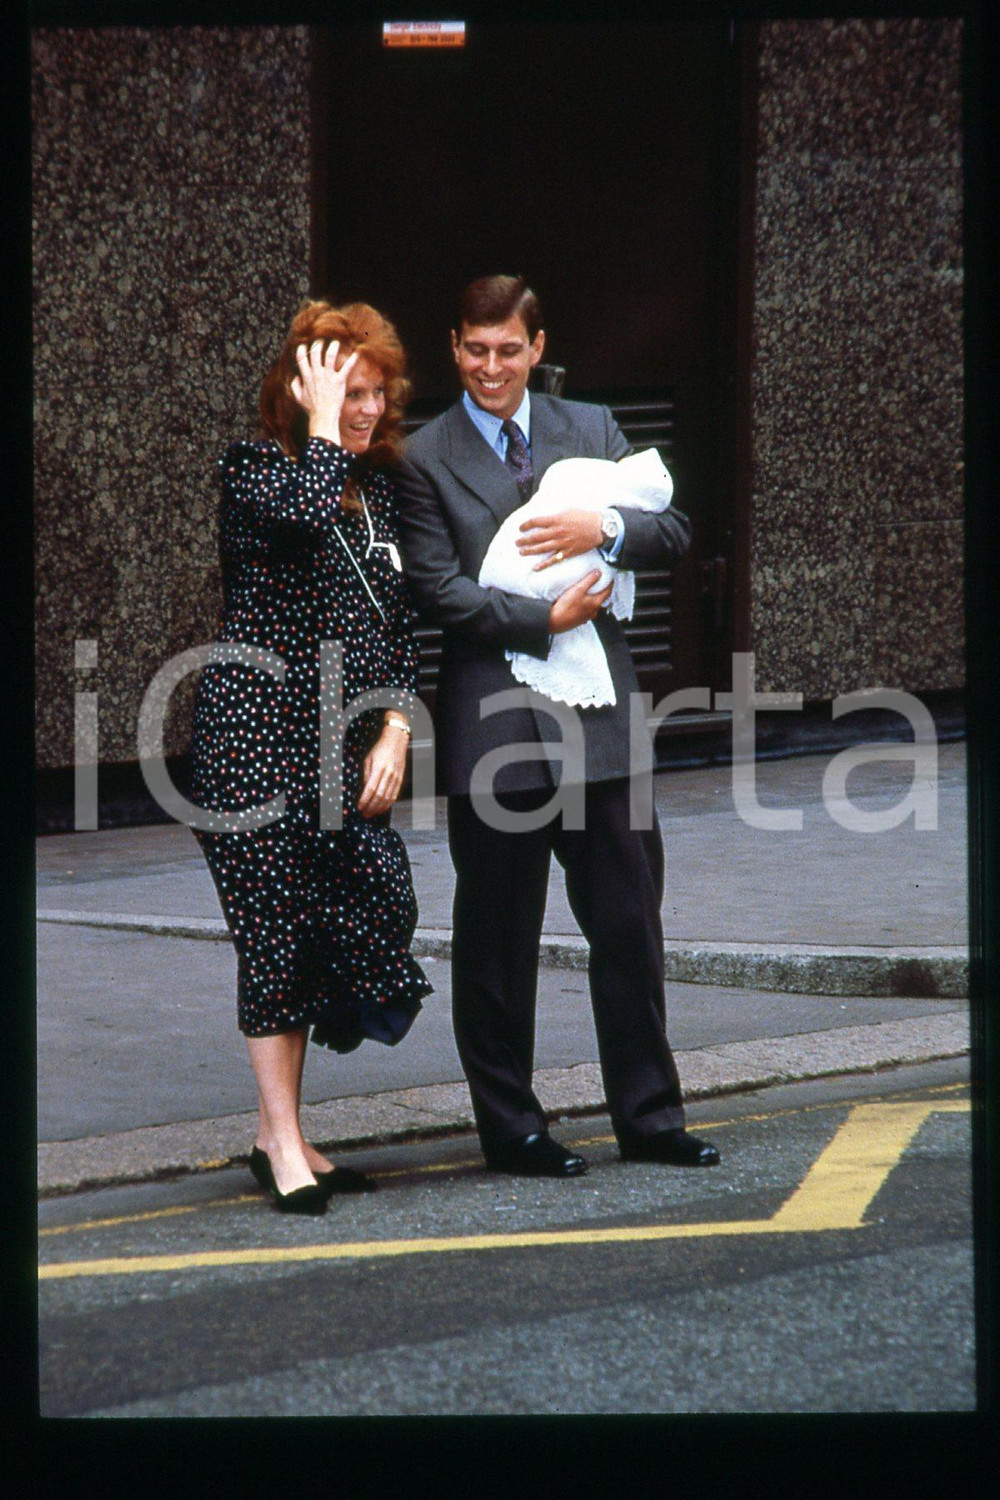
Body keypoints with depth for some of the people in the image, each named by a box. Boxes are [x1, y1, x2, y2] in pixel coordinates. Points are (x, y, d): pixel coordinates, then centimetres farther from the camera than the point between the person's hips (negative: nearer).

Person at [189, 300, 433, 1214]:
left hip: (349, 744, 7)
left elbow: (399, 623, 15)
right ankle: (283, 1144, 4)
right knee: (276, 931, -4)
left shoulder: (378, 484, 14)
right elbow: (304, 513, -29)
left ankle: (283, 1134, 13)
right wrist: (322, 425, -16)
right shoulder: (254, 468, -5)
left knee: (372, 914, 1)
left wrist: (394, 728, 3)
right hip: (257, 735, -7)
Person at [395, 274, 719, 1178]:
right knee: (497, 941, 4)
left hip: (598, 722, 3)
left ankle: (649, 1117, 17)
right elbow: (437, 589, -9)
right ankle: (510, 1129, 15)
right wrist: (544, 620, -15)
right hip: (492, 728, -3)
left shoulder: (590, 430, 11)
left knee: (629, 925, 7)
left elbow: (674, 535, 8)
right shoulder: (426, 459, -2)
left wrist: (605, 528, -11)